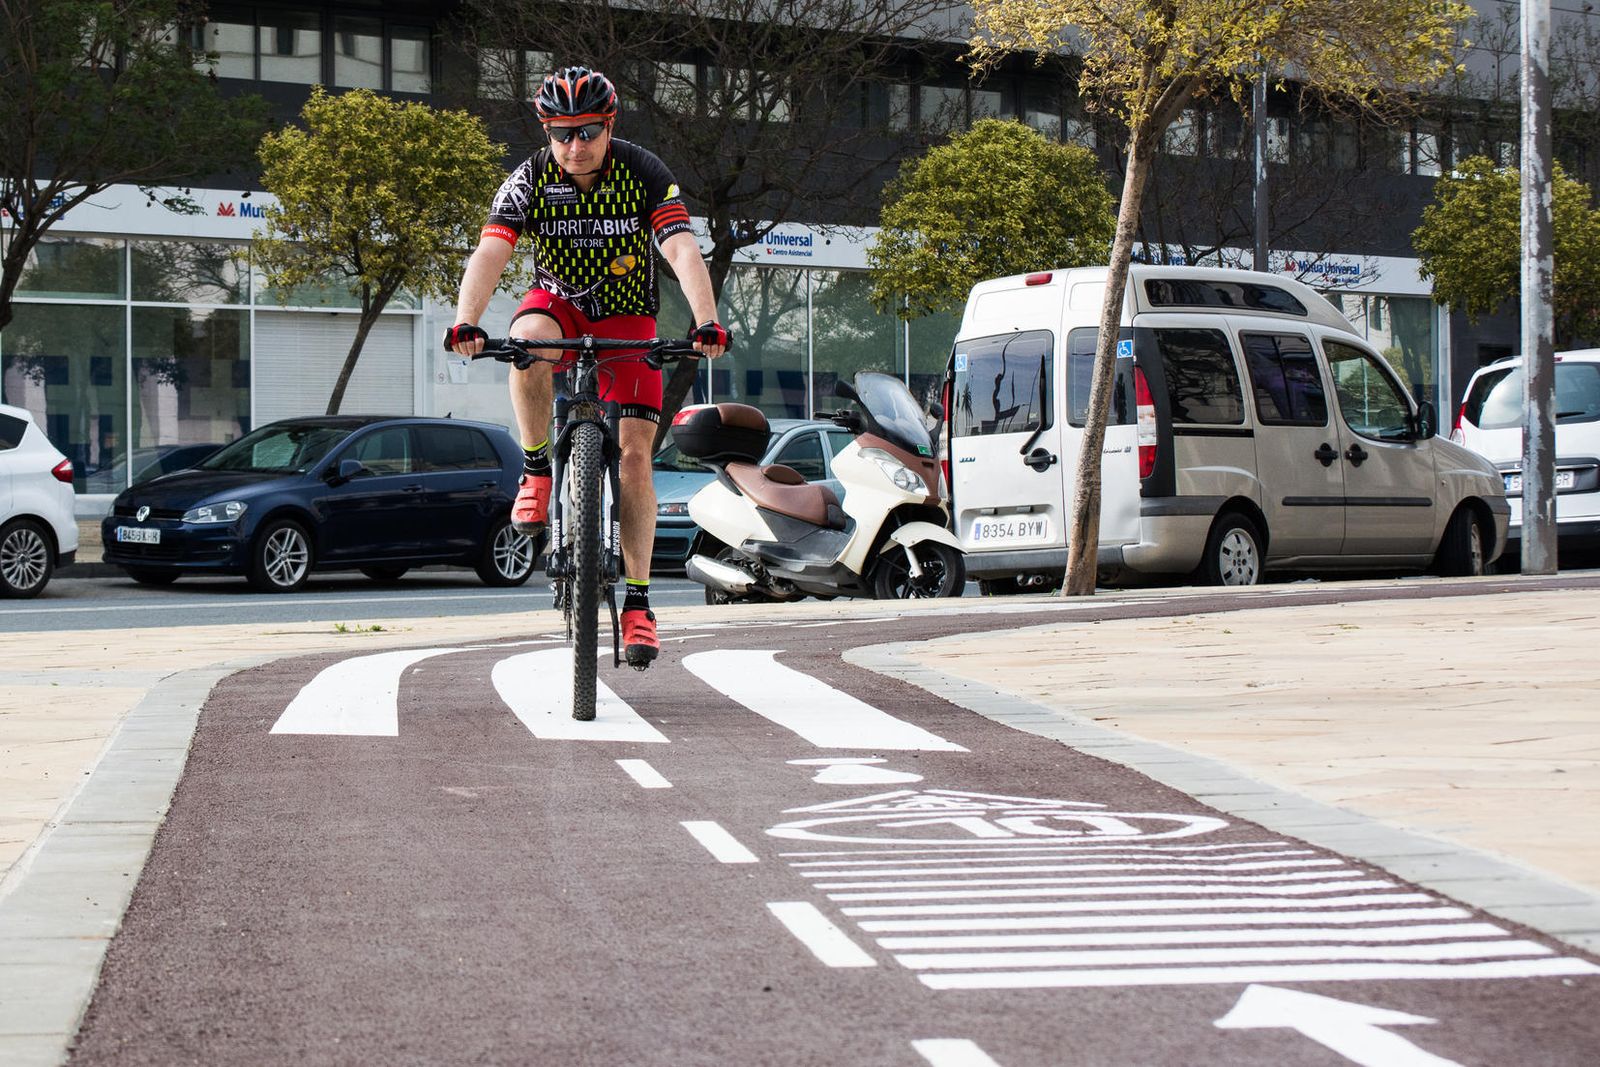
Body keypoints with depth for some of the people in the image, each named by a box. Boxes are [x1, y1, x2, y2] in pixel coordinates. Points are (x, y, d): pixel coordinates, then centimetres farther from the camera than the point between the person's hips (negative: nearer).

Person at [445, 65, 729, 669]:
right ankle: (535, 472, -18)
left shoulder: (644, 174, -20)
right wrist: (465, 324, -46)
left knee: (635, 450, -11)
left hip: (627, 315, 0)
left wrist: (706, 324, -47)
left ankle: (638, 602, -6)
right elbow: (490, 253, -29)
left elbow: (683, 252, -30)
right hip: (559, 302, 0)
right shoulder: (531, 179, -18)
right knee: (529, 338, -38)